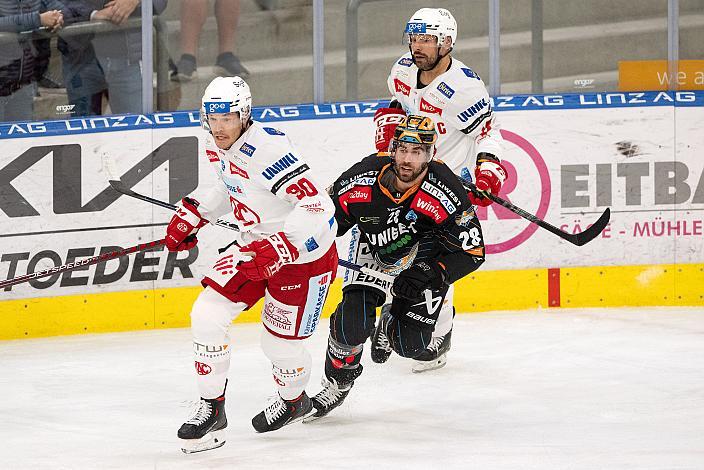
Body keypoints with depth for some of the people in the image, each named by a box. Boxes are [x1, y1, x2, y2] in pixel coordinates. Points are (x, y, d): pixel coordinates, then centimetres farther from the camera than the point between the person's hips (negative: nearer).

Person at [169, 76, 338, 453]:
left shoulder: (267, 148, -30)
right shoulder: (217, 147, -2)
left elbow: (317, 207, -35)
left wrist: (279, 249, -40)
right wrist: (191, 215, 11)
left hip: (305, 250, -8)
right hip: (256, 245, 8)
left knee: (280, 342, 2)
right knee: (206, 315, -5)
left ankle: (293, 400, 36)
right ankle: (211, 408, 10)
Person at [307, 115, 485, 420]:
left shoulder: (443, 192, -32)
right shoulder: (362, 180, -27)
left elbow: (472, 252, -24)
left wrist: (429, 276, -35)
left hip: (425, 253, -1)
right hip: (374, 249, 1)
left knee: (410, 345, -8)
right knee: (352, 324, -19)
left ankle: (392, 323, 30)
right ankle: (337, 382, 10)